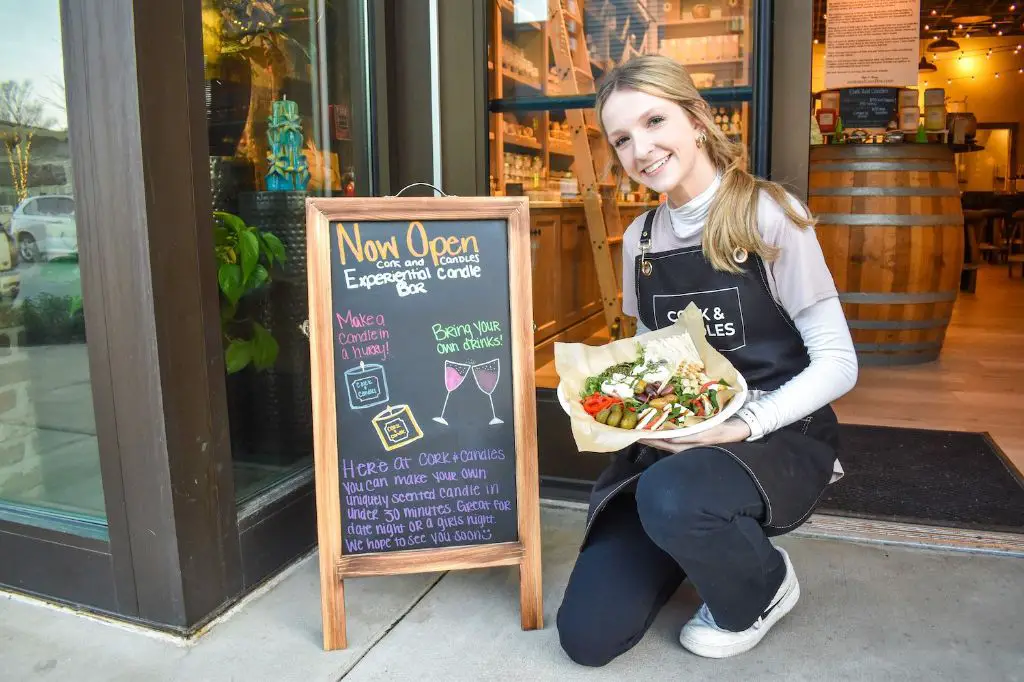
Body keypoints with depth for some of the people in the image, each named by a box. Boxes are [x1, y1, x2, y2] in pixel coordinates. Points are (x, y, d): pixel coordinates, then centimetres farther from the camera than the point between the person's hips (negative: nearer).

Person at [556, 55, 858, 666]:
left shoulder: (768, 214, -10)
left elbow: (837, 363, -11)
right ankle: (701, 543, 22)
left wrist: (743, 426, -24)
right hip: (672, 442, 4)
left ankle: (766, 587, -3)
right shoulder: (639, 239, 5)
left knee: (670, 496, -39)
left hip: (779, 438, -4)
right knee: (588, 636, -6)